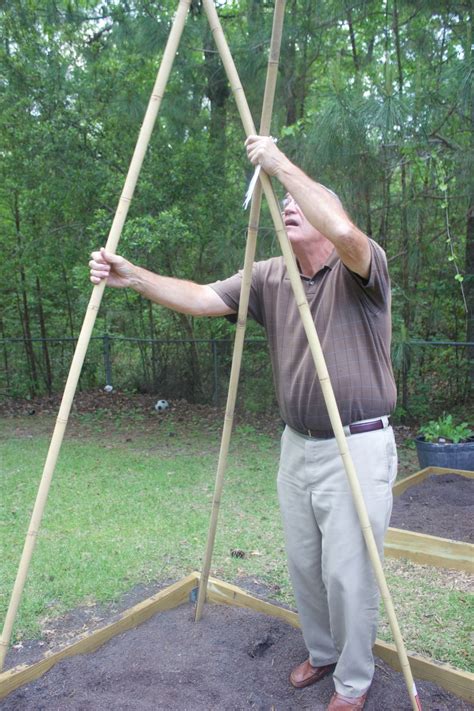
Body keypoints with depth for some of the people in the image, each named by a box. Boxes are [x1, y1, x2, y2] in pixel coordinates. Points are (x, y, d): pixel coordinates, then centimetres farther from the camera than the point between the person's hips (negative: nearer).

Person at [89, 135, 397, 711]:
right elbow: (201, 298, -4)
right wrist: (134, 277, -18)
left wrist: (281, 165, -26)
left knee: (348, 574, 4)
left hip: (357, 449, -6)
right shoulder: (270, 277, 5)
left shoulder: (362, 269, -11)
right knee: (303, 566, 18)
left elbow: (344, 233, -35)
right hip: (296, 445, 6)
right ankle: (321, 652, 44)